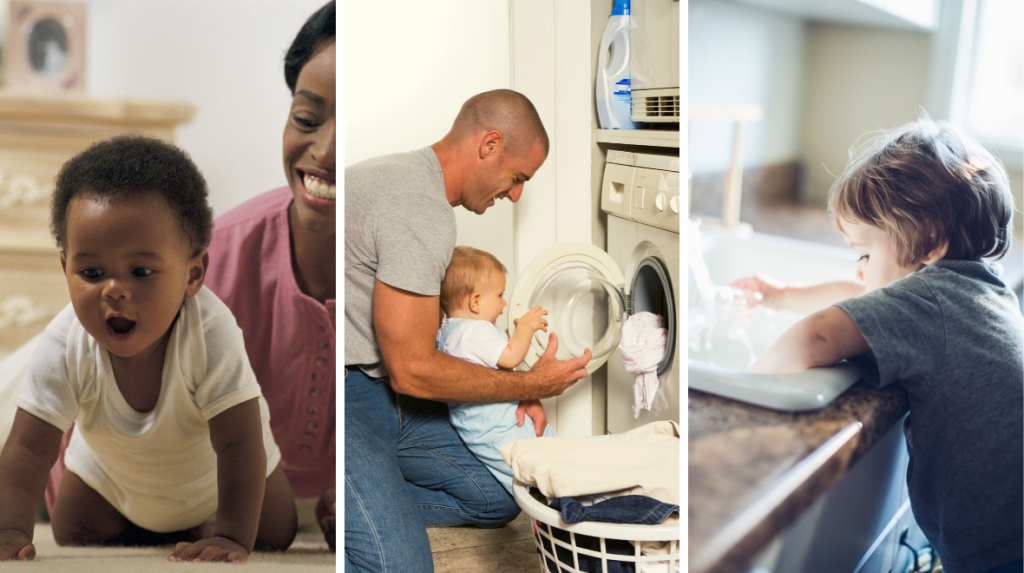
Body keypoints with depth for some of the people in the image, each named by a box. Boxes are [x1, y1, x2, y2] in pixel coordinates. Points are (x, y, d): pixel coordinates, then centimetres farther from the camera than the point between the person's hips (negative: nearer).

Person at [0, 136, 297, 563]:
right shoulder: (64, 347, -34)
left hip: (214, 474, -2)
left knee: (273, 536, 5)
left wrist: (232, 537, -44)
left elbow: (238, 443, -40)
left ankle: (196, 528, 34)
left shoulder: (211, 332, -42)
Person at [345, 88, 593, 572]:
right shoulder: (421, 211, -20)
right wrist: (529, 385, -7)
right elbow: (412, 369, -20)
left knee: (497, 499, 7)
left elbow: (427, 327, 19)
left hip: (380, 386, 10)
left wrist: (513, 397, 8)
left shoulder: (409, 175, 15)